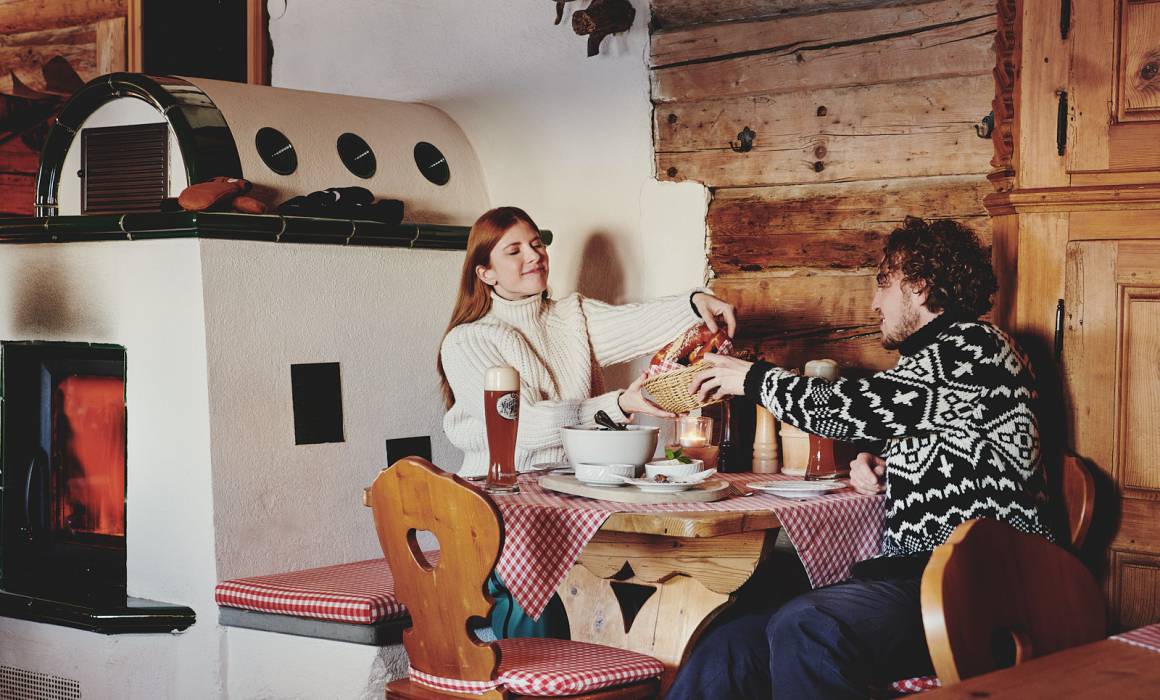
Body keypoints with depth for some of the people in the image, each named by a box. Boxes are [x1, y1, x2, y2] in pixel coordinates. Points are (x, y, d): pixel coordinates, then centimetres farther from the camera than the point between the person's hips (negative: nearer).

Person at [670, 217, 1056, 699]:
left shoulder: (973, 346, -4)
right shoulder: (937, 356, 24)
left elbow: (864, 407, -11)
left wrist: (754, 378, 5)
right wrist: (881, 469, 16)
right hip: (916, 574, 8)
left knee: (806, 628, -37)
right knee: (728, 650, -13)